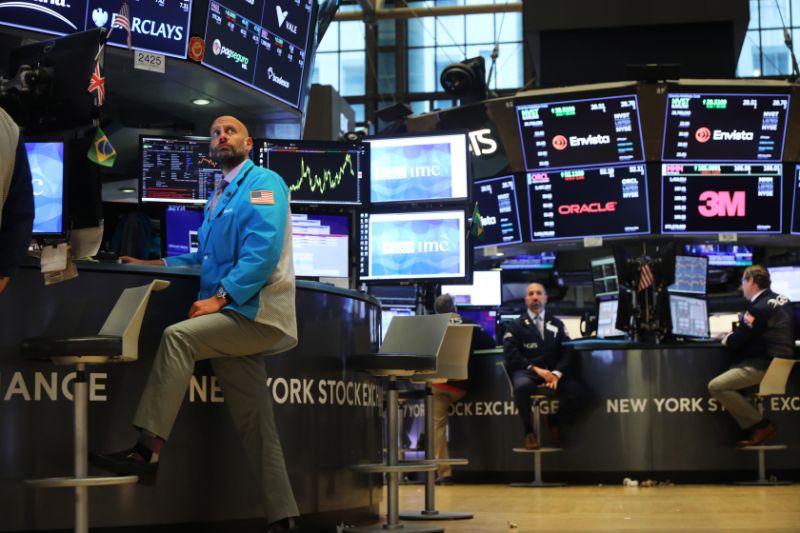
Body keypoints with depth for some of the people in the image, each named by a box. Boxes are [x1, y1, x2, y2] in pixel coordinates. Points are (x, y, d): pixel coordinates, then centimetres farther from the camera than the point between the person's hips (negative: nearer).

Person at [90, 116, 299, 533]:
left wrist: (220, 298, -23)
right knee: (255, 428, 6)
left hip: (257, 315, -9)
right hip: (237, 322, 9)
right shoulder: (220, 195, 22)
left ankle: (148, 449, -30)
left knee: (178, 336, -27)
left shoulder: (264, 184, -5)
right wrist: (154, 265, 16)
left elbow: (263, 252, -18)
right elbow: (207, 257, 28)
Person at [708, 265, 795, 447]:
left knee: (716, 387, -14)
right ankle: (753, 428, 9)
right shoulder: (782, 301, 12)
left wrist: (726, 339, 9)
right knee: (727, 378, 21)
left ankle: (761, 425, -9)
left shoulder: (759, 308, -17)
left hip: (766, 366, -10)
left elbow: (735, 342, -13)